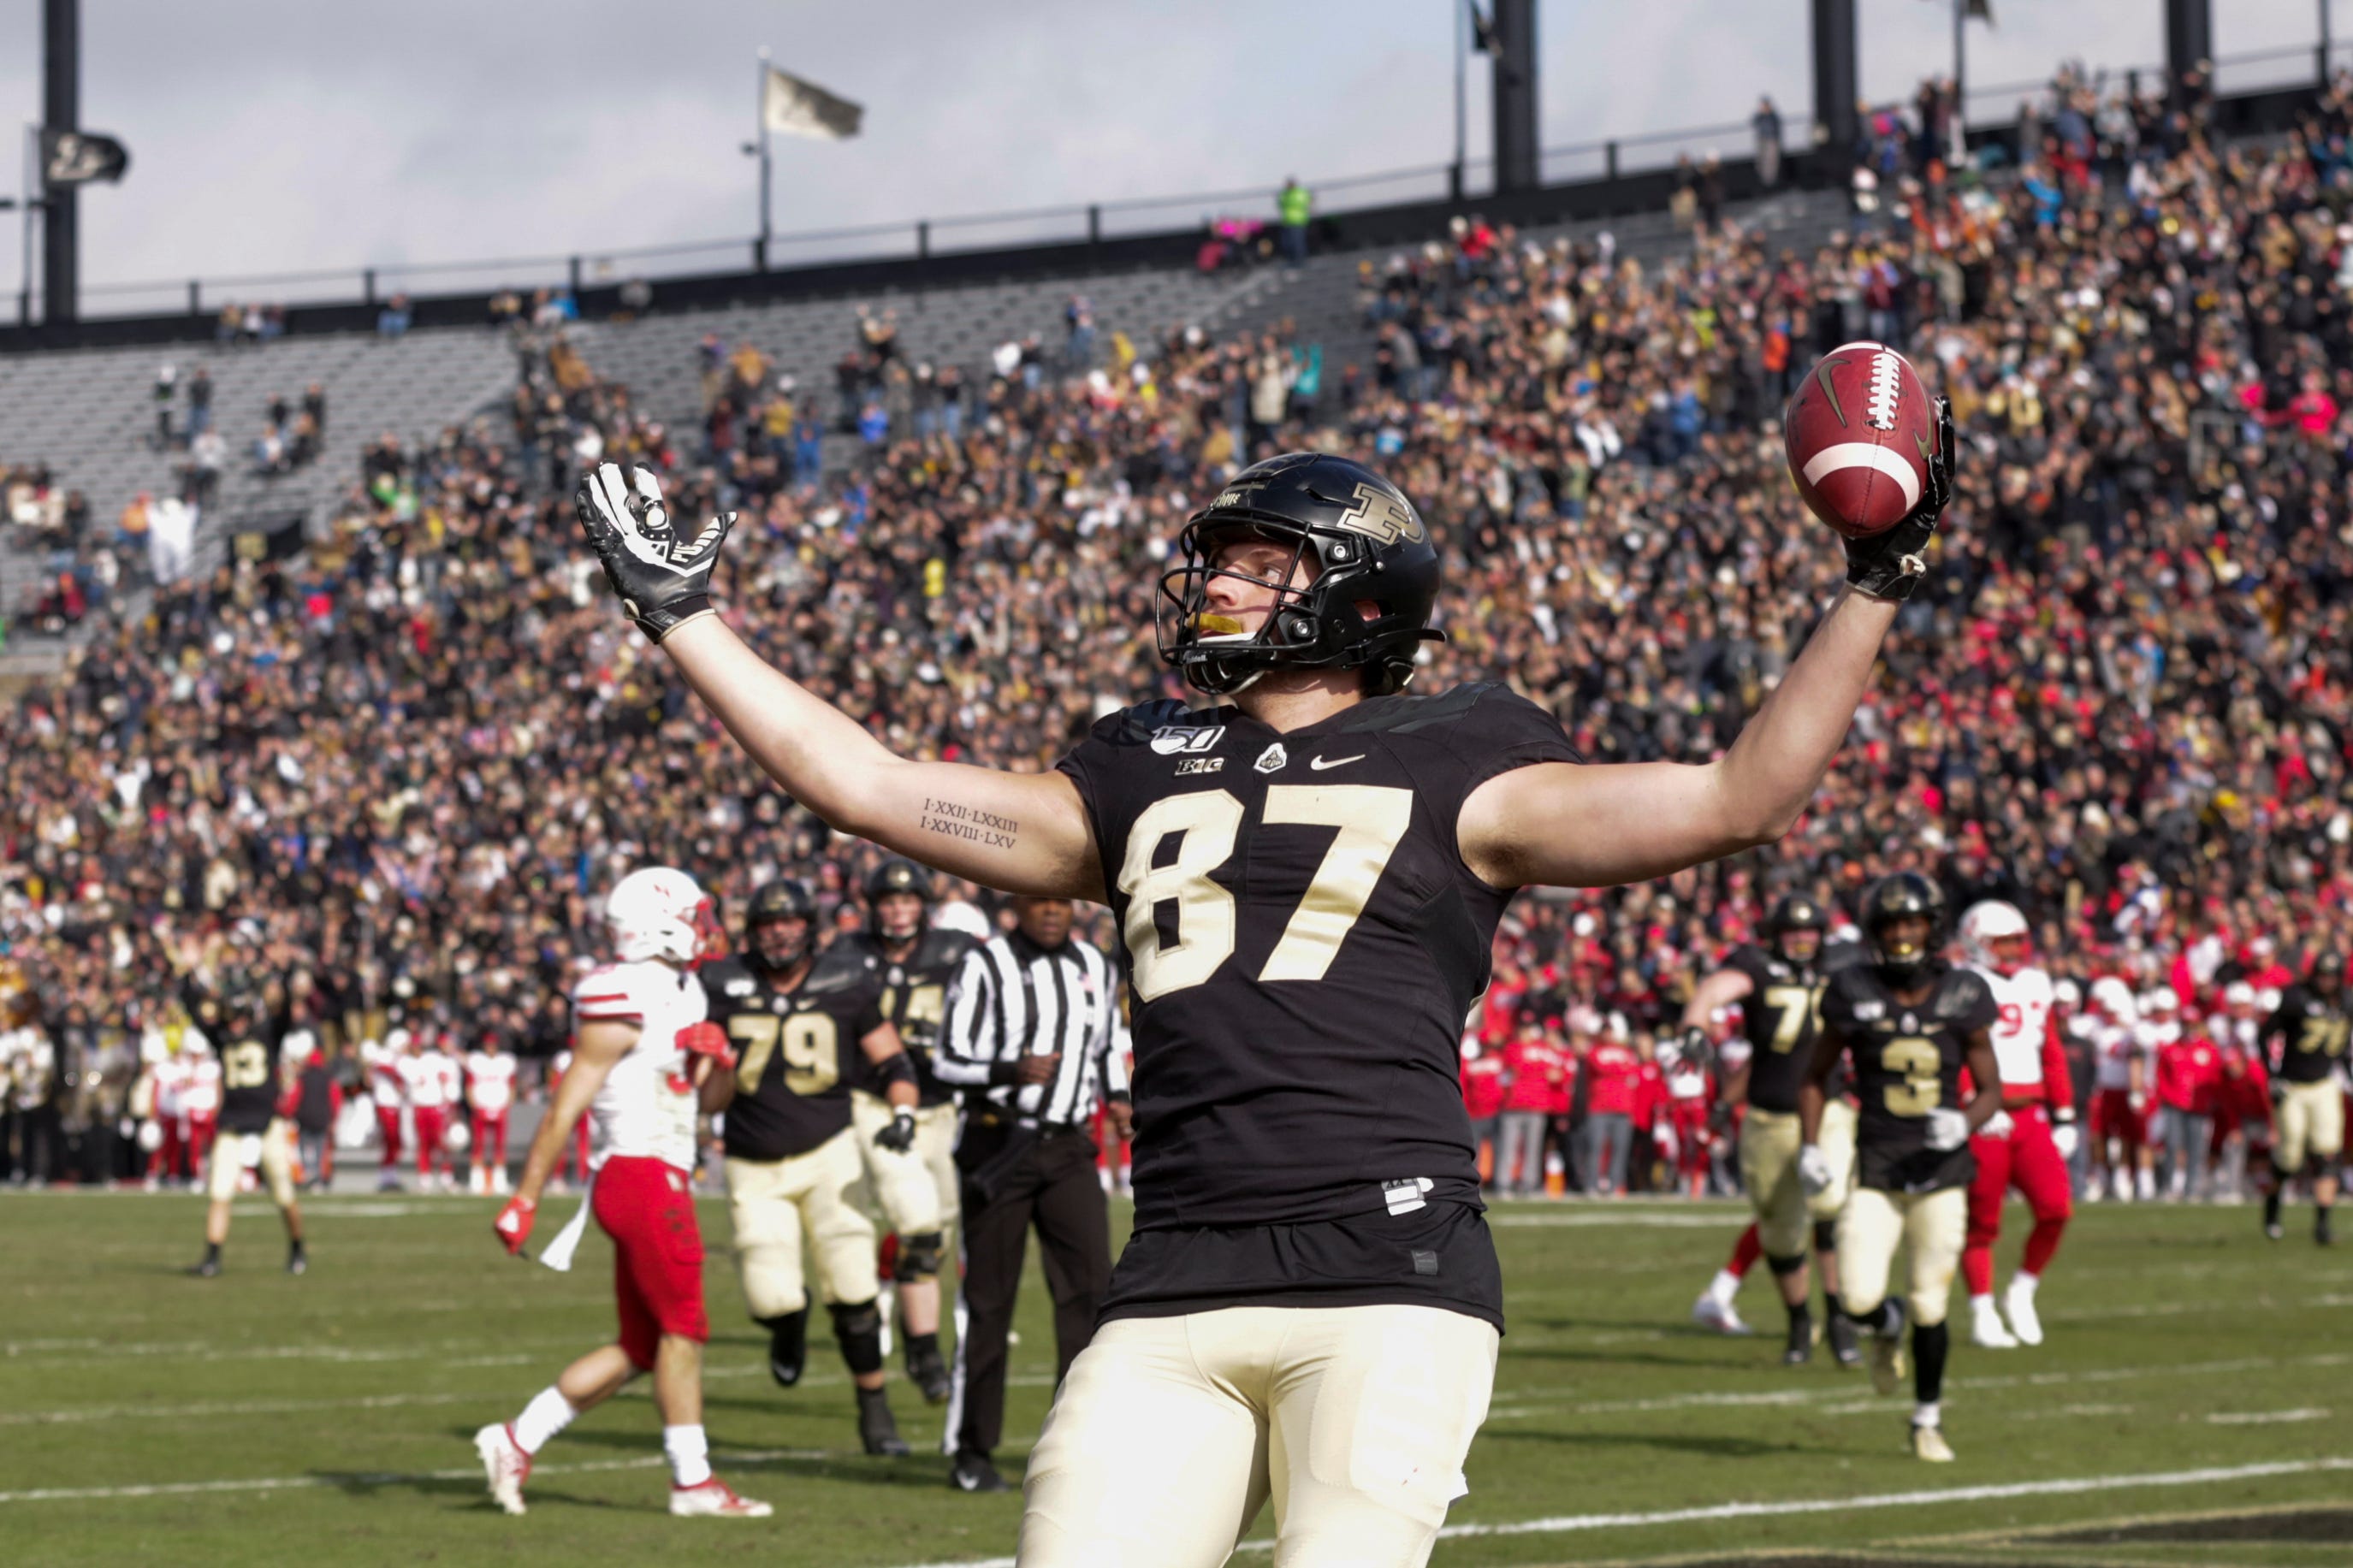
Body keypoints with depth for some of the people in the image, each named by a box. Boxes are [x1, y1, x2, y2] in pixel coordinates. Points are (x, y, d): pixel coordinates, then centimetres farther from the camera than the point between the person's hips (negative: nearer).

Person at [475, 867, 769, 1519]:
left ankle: (516, 1441, 12)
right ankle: (692, 1482, 3)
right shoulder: (626, 1006, -14)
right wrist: (525, 1200, -14)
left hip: (663, 1181, 10)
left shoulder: (680, 993, 15)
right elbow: (565, 1108, -14)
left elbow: (707, 1102, 21)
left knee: (638, 1348, 10)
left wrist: (718, 1061, -1)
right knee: (684, 1330, -4)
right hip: (643, 1177, -10)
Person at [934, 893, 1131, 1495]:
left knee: (1091, 1286, -9)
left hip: (1068, 1150, 4)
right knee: (988, 1298, 1)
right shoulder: (986, 967, -7)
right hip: (999, 1146, -4)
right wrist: (1011, 1072, -26)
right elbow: (951, 1062, -10)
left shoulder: (1096, 969, 10)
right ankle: (972, 1451, 11)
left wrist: (1116, 1099, 7)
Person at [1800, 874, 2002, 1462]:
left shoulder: (1961, 996, -1)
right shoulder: (1855, 993, -1)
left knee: (1930, 1306, 1)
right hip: (1876, 1167, 0)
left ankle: (1927, 1422, 21)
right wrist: (1810, 1147, -2)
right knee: (1859, 1298, -14)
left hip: (1941, 1168, 0)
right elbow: (1816, 1076, 10)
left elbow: (1991, 1088, 6)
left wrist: (1966, 1122, -15)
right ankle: (1888, 1327, 24)